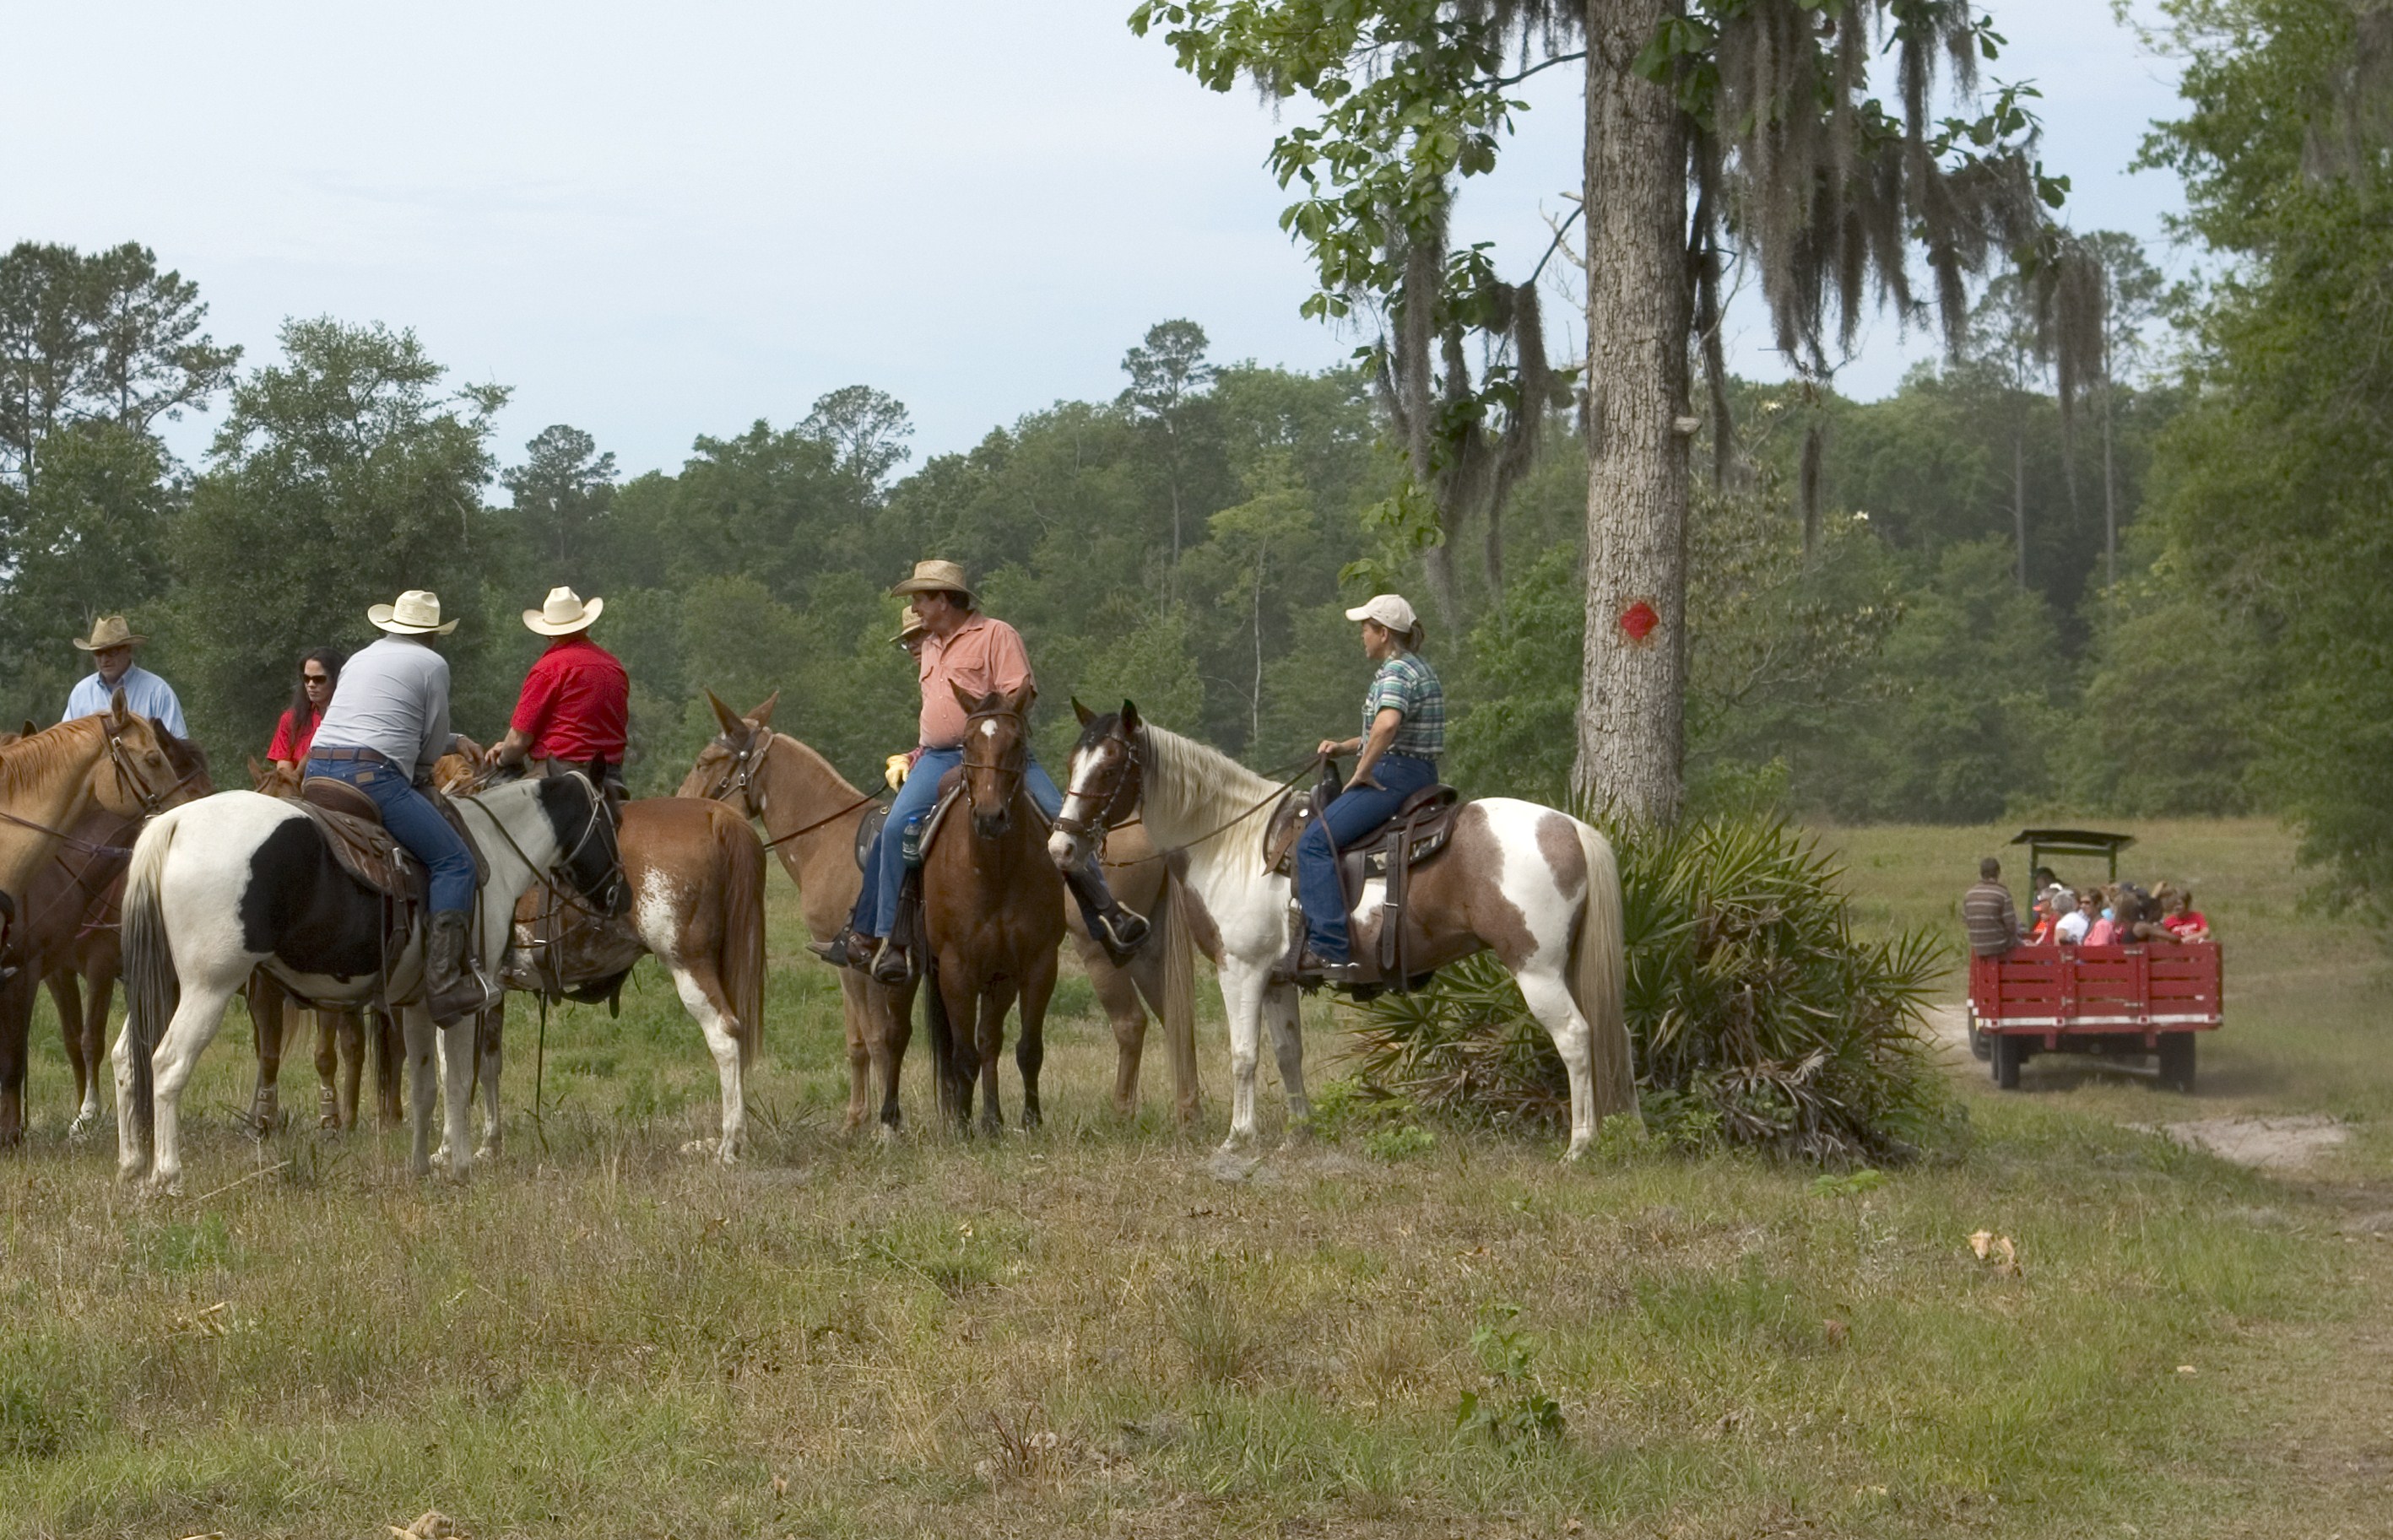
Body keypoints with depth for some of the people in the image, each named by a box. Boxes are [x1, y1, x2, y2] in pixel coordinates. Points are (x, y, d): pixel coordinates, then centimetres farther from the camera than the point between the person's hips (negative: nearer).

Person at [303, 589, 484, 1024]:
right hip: (374, 775, -7)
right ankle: (444, 981, -21)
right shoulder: (432, 664, 7)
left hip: (318, 769, 7)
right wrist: (413, 778, 26)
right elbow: (434, 748, 8)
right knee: (454, 862, -8)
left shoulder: (360, 658, 28)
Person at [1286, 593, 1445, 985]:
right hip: (1420, 774, 11)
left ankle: (1328, 949, -31)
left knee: (1315, 842, -20)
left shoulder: (1396, 672, -13)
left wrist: (1363, 772, -22)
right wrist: (1345, 746, 18)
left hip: (1394, 776, -11)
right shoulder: (1420, 669, 19)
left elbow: (1387, 724, -33)